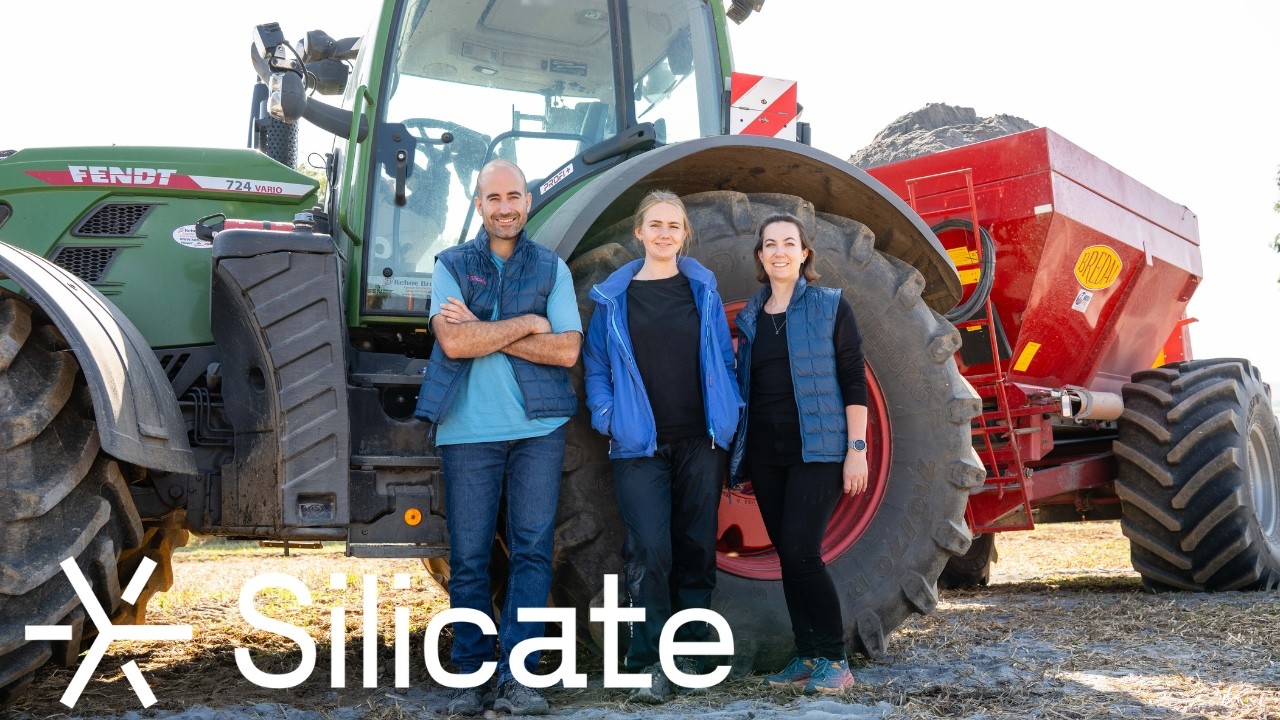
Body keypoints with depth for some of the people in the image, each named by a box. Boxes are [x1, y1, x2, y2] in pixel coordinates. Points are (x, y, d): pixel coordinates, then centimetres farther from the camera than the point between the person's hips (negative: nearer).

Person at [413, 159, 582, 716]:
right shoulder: (452, 265, 7)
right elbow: (453, 340, -10)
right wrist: (526, 323, -7)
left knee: (532, 550, -2)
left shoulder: (551, 268, 9)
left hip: (537, 428, 1)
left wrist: (483, 329, -9)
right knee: (469, 557, 3)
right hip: (469, 430, 0)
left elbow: (567, 350, -4)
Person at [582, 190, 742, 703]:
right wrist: (608, 418, -5)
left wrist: (728, 416, 0)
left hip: (701, 441, 2)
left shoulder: (702, 287, 7)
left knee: (695, 548, 7)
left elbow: (724, 355, 9)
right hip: (640, 446, -2)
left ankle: (689, 651, 20)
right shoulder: (614, 296, 4)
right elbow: (596, 364, 6)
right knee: (650, 551, -11)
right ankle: (649, 664, -2)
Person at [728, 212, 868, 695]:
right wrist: (740, 457, 10)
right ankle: (808, 656, 15)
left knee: (800, 551, -14)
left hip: (818, 450, -5)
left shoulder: (830, 307, 0)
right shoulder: (750, 317, 12)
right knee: (787, 556, 6)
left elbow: (854, 381, -3)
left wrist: (857, 448, -11)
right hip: (766, 455, 5)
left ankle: (834, 661, -3)